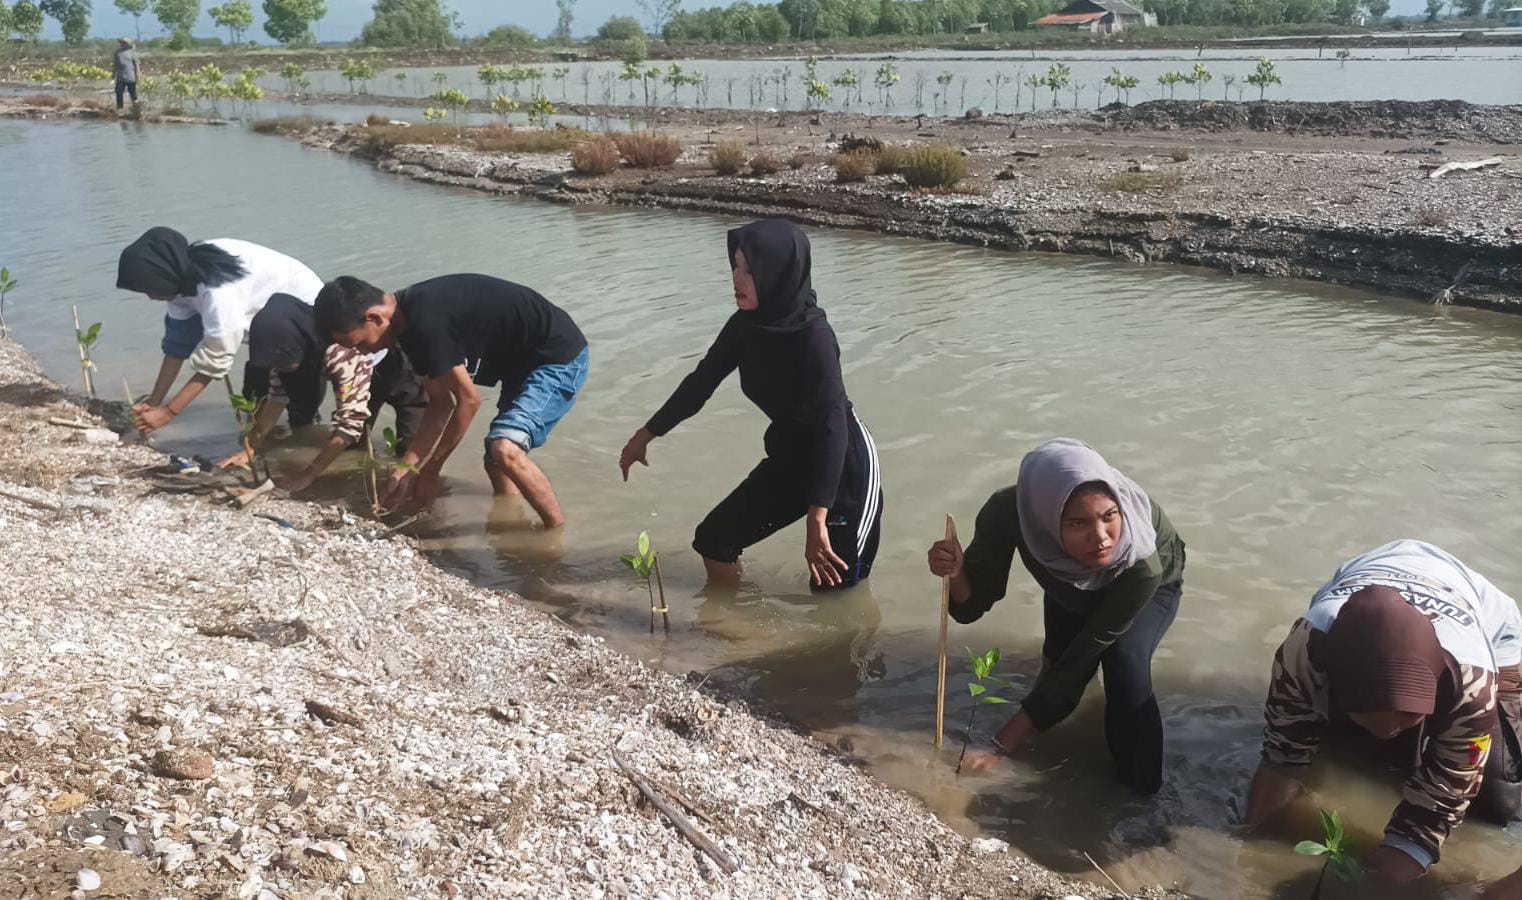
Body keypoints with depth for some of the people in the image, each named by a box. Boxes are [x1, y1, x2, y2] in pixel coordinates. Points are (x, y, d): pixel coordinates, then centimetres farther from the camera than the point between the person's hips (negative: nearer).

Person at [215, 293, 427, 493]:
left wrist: (308, 475, -37)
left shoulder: (342, 351, -43)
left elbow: (350, 420, -40)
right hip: (366, 371, 6)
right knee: (349, 446, 3)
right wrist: (251, 449, -10)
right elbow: (278, 394, -7)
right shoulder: (290, 344, -21)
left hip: (401, 368, -6)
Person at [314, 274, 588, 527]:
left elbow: (469, 400, -19)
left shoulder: (426, 322, -27)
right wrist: (408, 467, 3)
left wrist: (430, 470, -9)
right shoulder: (409, 320, 3)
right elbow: (441, 402, 8)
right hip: (525, 362, 10)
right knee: (496, 463, 14)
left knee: (504, 450, -26)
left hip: (560, 357, -10)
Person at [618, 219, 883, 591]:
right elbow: (701, 382, 6)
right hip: (789, 457, 8)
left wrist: (816, 521, -38)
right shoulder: (746, 325, -8)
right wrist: (646, 435, 15)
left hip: (845, 466, -7)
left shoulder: (814, 337, -29)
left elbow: (832, 426, -33)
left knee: (834, 589, -2)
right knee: (713, 539, 12)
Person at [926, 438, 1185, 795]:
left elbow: (1081, 660, -37)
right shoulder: (1009, 512, -40)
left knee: (1124, 663, -28)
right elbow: (971, 607, -26)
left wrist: (1000, 746, -37)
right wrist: (956, 574, -51)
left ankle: (1141, 788, -5)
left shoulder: (1141, 566, -44)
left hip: (1155, 584, -3)